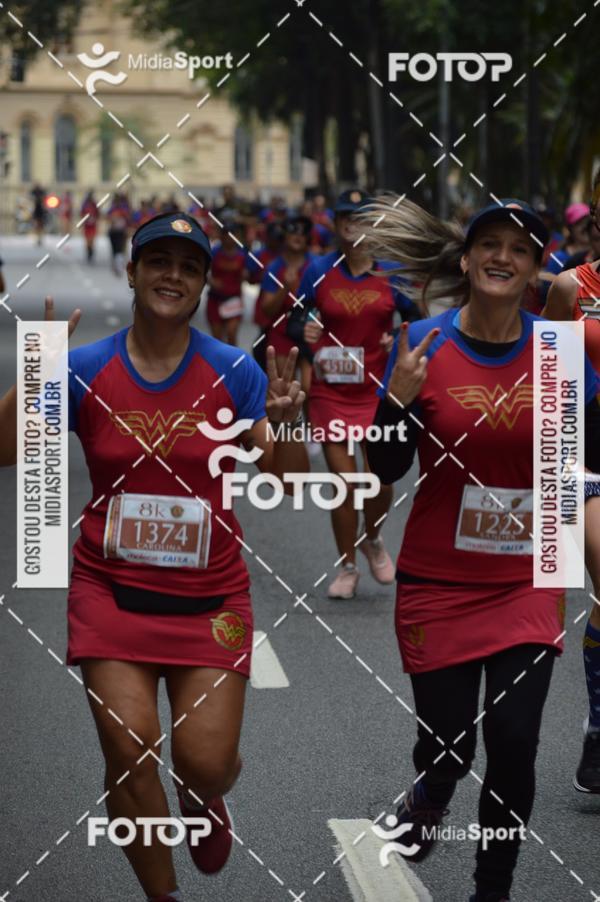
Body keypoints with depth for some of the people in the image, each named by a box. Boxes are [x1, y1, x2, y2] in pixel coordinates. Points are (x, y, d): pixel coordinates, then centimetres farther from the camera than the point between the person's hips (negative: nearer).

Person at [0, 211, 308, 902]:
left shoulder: (233, 371, -4)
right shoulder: (85, 369, -3)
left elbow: (290, 480, -2)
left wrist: (283, 424, -22)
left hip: (208, 596, 0)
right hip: (111, 587, 0)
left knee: (205, 761, -6)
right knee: (129, 753, -9)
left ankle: (205, 800, 34)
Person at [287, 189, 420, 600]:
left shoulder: (391, 273, -1)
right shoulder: (320, 270, 0)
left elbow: (417, 322, 7)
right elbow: (295, 321, 4)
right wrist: (304, 330, -18)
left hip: (379, 392, 0)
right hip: (330, 393, 0)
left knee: (379, 481, -5)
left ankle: (372, 538, 29)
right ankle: (347, 567, 16)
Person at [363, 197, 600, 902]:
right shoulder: (423, 345, -7)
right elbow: (386, 470, -6)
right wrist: (398, 398, -22)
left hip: (527, 585, 1)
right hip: (438, 585, -1)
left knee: (513, 741, -7)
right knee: (447, 748, 4)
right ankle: (426, 800, 42)